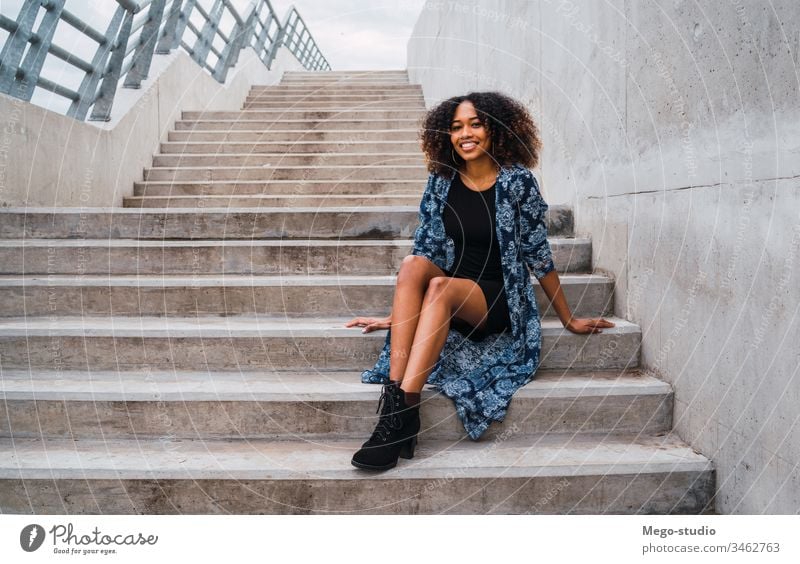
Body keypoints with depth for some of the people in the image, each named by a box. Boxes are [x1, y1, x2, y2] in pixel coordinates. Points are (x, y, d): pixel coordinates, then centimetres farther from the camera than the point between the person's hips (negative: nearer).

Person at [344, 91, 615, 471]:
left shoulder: (518, 181, -5)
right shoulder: (441, 181, 6)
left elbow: (538, 254, 1)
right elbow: (424, 249, 8)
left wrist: (569, 320, 6)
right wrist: (396, 314, 5)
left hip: (499, 301, -3)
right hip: (445, 300, 4)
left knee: (440, 287, -33)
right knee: (412, 264, -27)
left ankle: (402, 413, -38)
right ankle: (392, 394, -36)